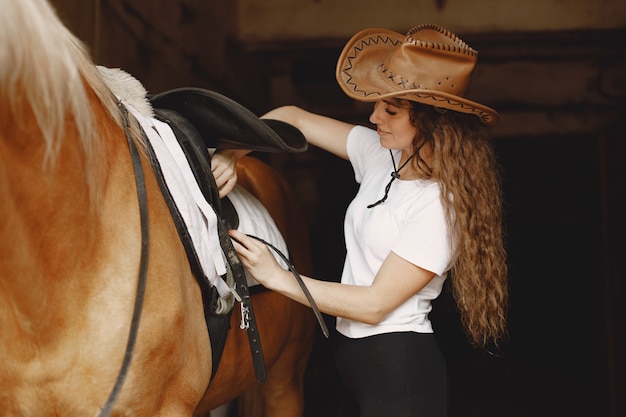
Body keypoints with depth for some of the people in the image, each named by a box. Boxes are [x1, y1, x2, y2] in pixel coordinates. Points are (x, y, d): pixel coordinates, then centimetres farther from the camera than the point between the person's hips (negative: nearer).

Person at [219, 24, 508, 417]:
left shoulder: (443, 205, -21)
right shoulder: (379, 153, 1)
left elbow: (375, 304, -20)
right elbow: (292, 118, 8)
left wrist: (279, 278, -18)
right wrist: (231, 155, -10)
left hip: (399, 369, -8)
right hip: (354, 354, 8)